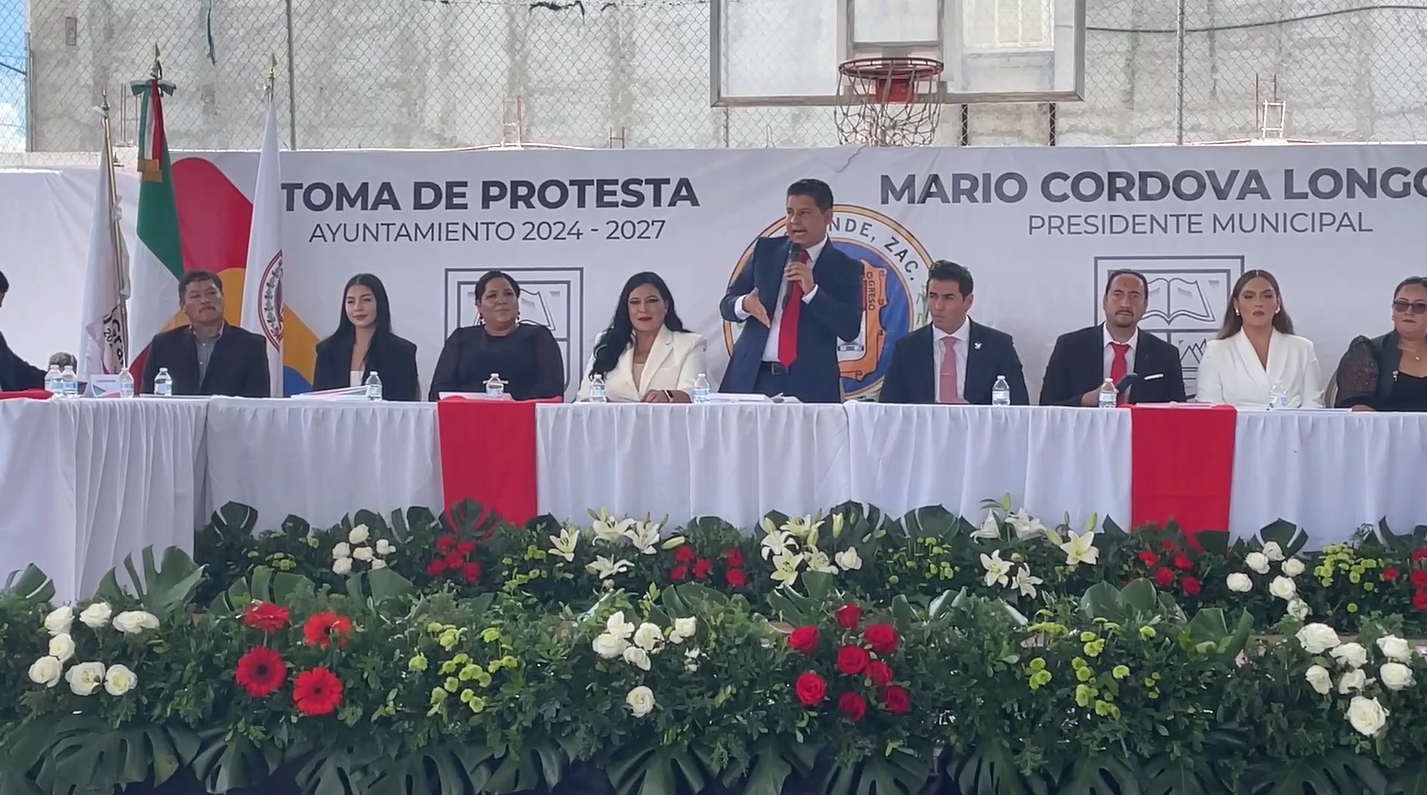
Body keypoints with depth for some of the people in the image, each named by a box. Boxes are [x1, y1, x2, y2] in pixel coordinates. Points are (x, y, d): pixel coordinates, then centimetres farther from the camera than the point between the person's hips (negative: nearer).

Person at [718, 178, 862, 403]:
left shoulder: (845, 268, 2)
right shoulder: (765, 249, 10)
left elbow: (850, 329, -7)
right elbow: (727, 303, 10)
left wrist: (812, 291, -17)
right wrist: (744, 304, -13)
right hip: (753, 377, 2)